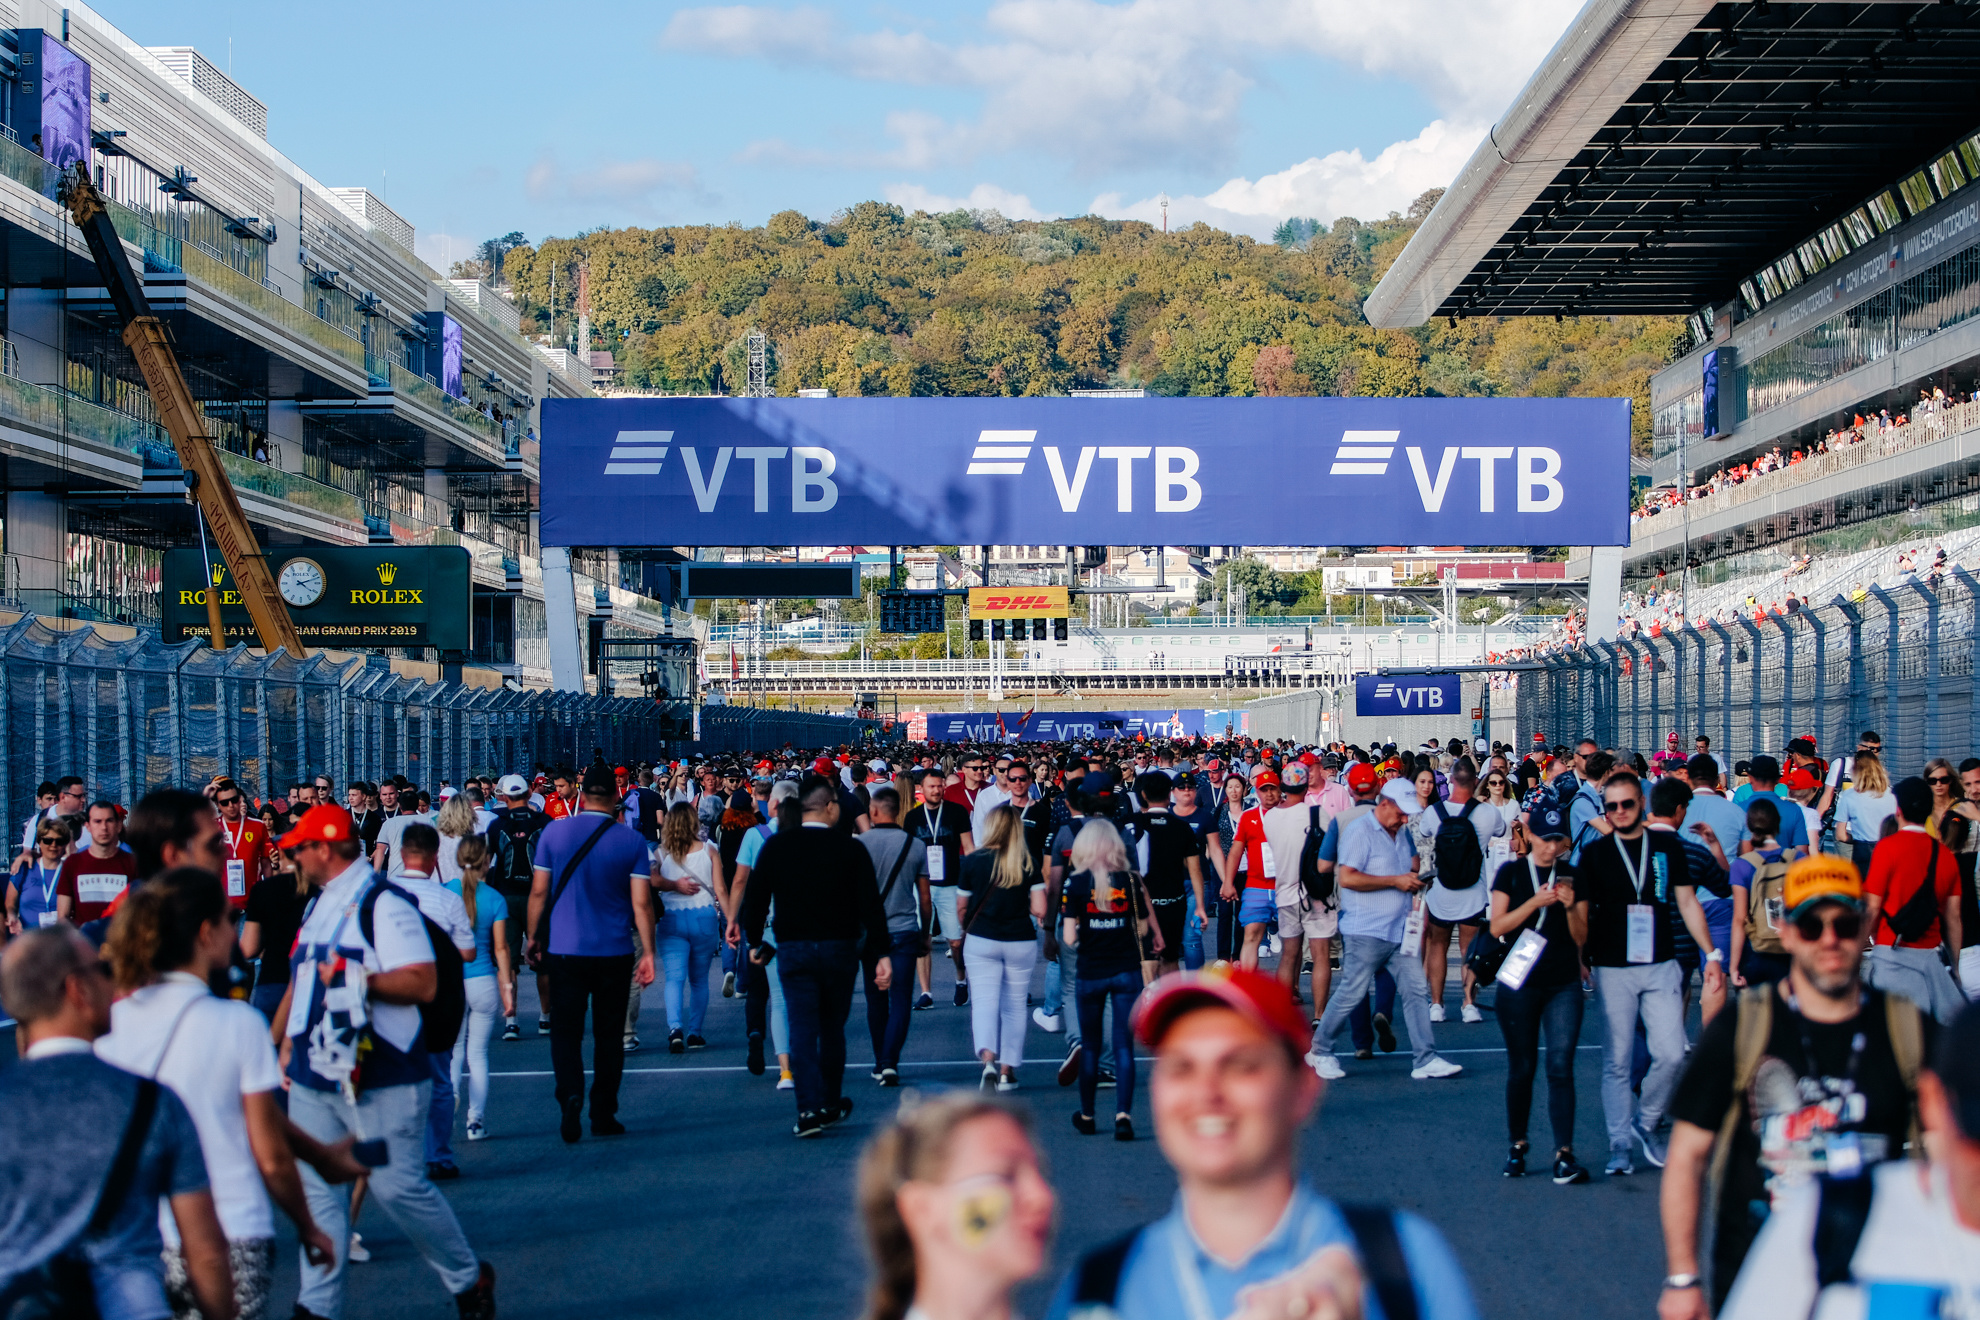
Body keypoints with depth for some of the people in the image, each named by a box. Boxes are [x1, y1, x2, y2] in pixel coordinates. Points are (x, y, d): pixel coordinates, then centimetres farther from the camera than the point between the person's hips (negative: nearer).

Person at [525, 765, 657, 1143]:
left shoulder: (554, 832, -3)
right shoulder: (631, 841, -5)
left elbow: (539, 891, 0)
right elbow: (642, 903, -6)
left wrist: (533, 936, 11)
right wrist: (648, 953, 0)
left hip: (564, 950, 0)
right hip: (615, 953, 0)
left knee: (566, 1031, 5)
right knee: (609, 1035, 11)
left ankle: (570, 1097, -17)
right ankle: (603, 1115, 14)